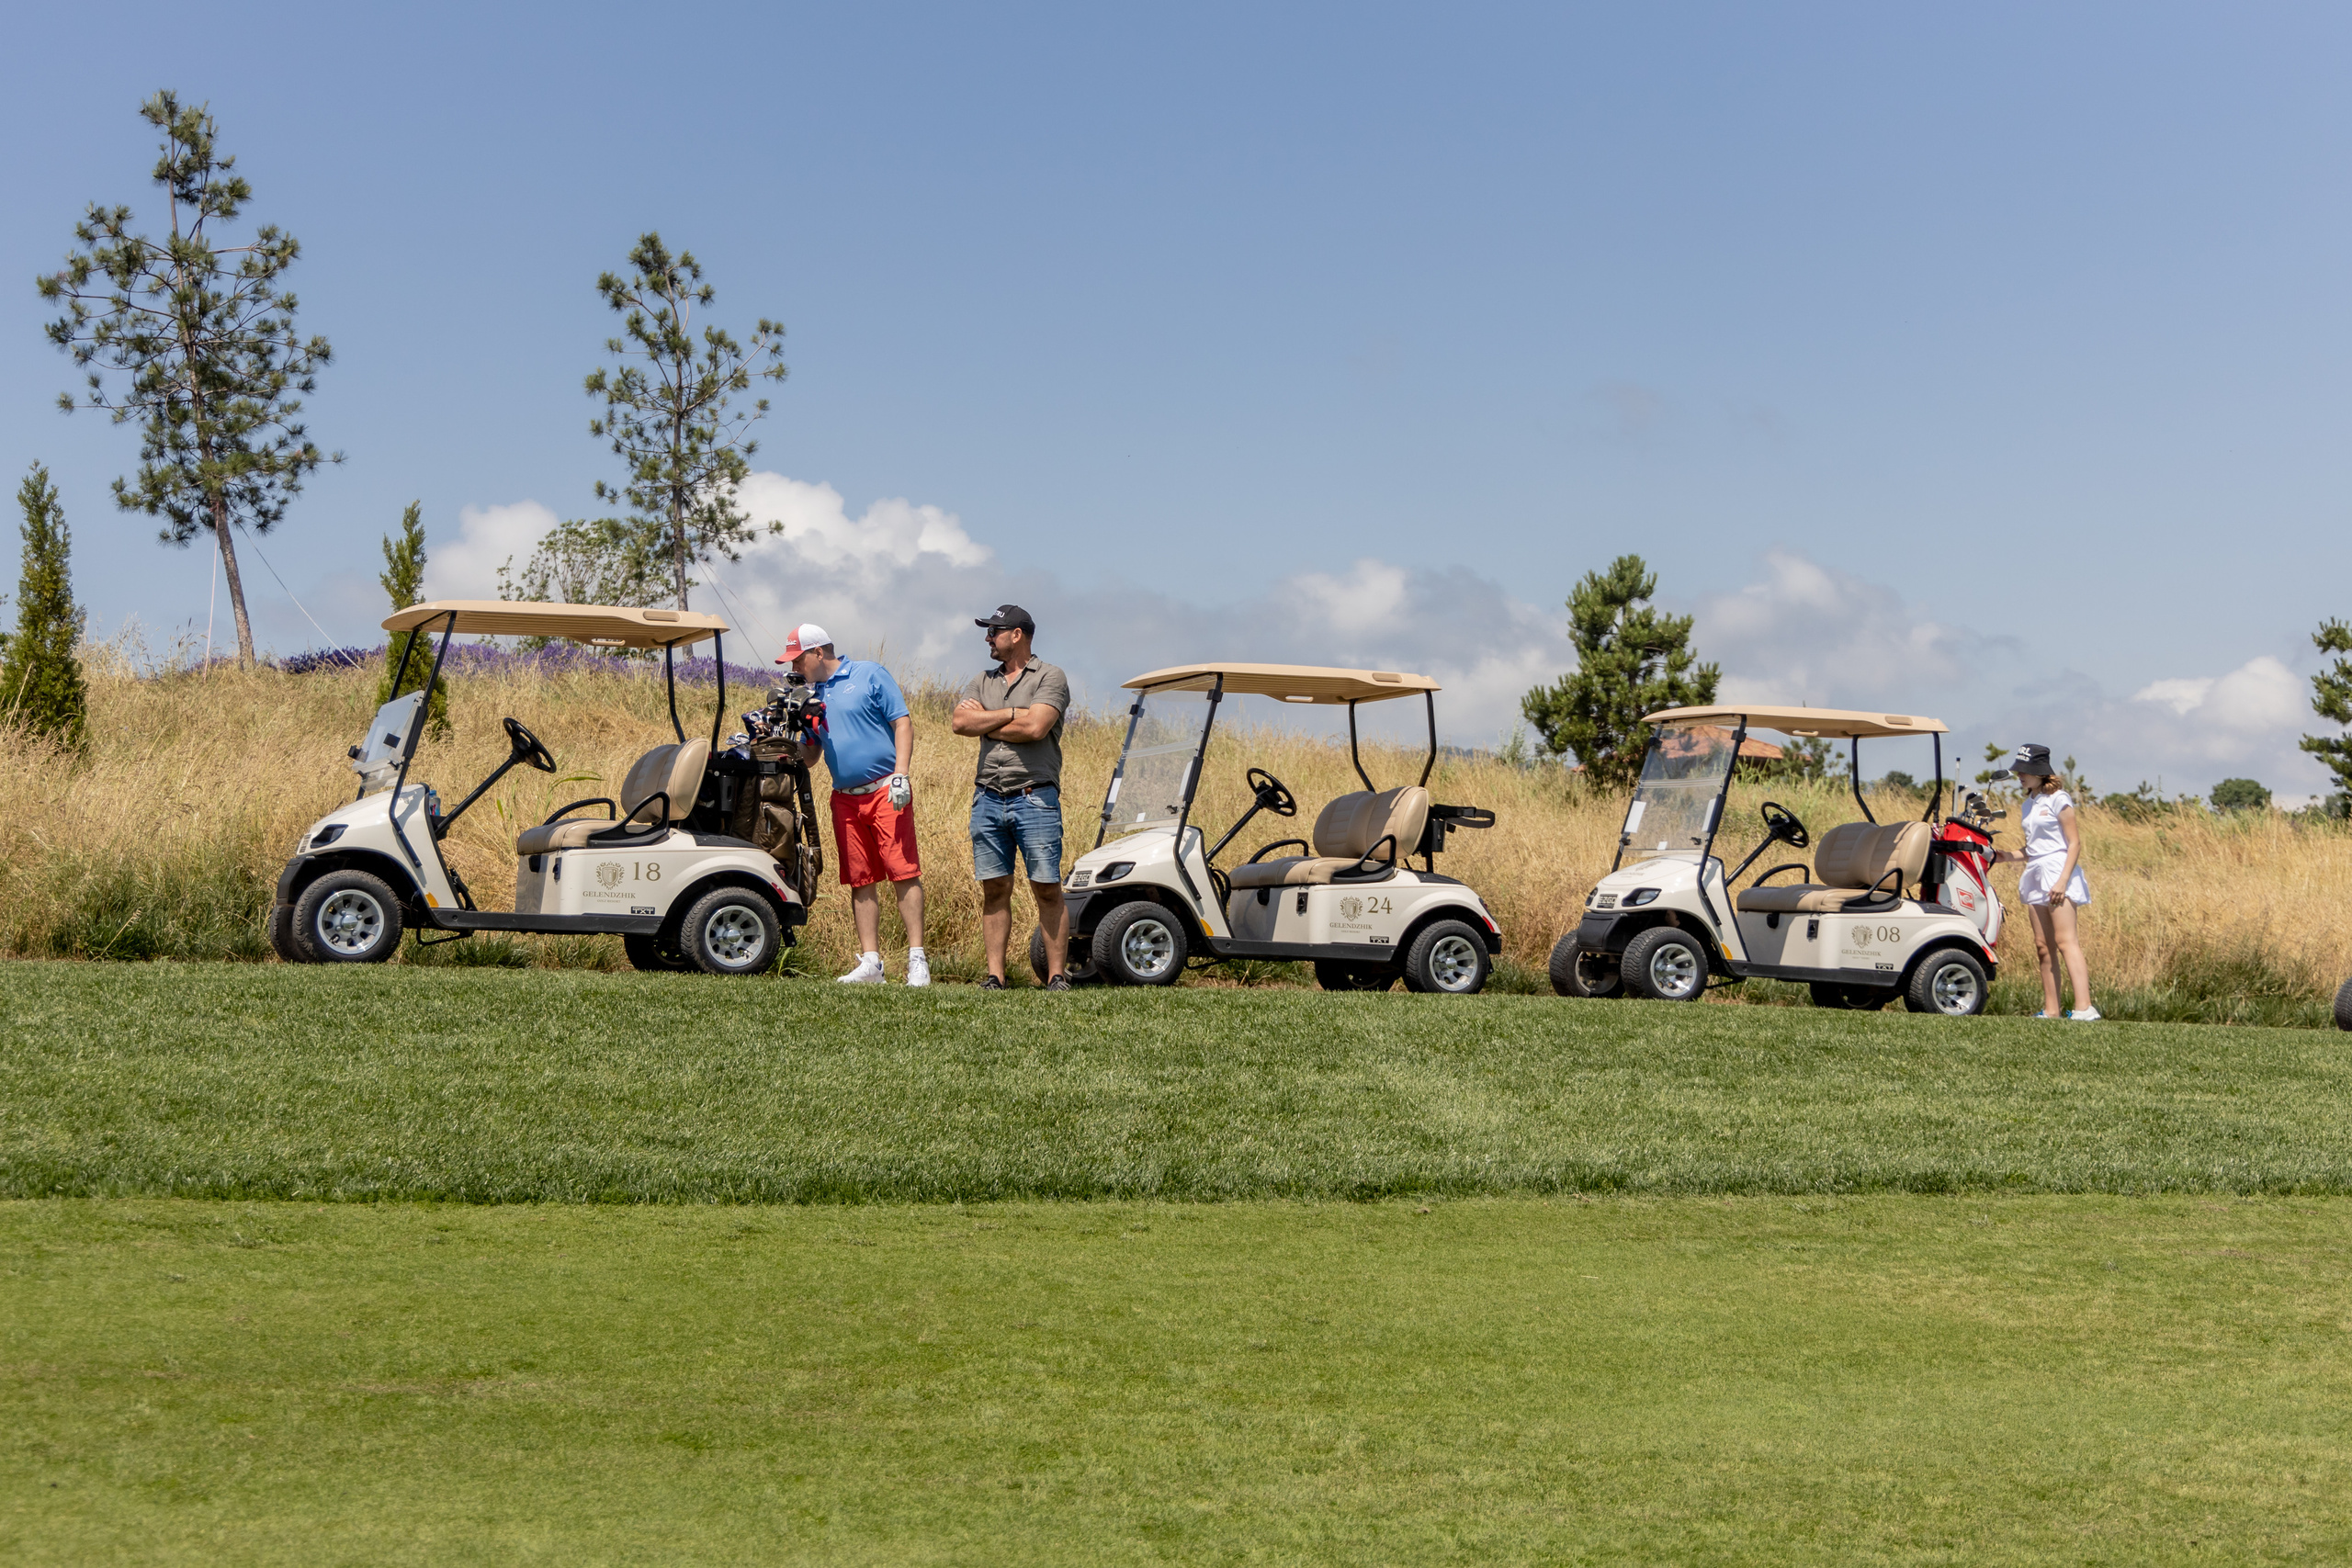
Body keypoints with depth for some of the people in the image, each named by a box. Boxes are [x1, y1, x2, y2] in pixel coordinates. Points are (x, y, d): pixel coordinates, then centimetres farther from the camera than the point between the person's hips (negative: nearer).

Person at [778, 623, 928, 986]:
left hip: (885, 792, -6)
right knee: (861, 881, 4)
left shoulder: (869, 674, 1)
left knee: (903, 872, -9)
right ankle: (870, 962, 6)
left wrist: (900, 775, -14)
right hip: (845, 799, 6)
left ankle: (917, 959, -9)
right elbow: (810, 753, 20)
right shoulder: (812, 694, 17)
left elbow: (902, 723, -4)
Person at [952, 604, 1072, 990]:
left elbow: (1035, 728, -14)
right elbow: (960, 723, 1)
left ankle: (1056, 975, -2)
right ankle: (995, 976, 6)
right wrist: (1012, 714, -5)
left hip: (1035, 797, -4)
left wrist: (985, 721, -1)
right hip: (988, 797, 5)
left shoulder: (1050, 678, 2)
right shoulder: (982, 681, 18)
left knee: (1047, 889, -5)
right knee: (994, 890, 3)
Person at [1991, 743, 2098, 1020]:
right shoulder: (2028, 805, 18)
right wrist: (2007, 855, 7)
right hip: (2035, 875, 8)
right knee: (2043, 946, 4)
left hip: (2058, 871, -8)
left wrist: (2063, 880, -19)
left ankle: (2084, 1007, -26)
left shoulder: (2058, 799, -5)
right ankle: (2051, 1010, 5)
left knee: (2065, 941, -18)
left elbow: (2074, 843, -9)